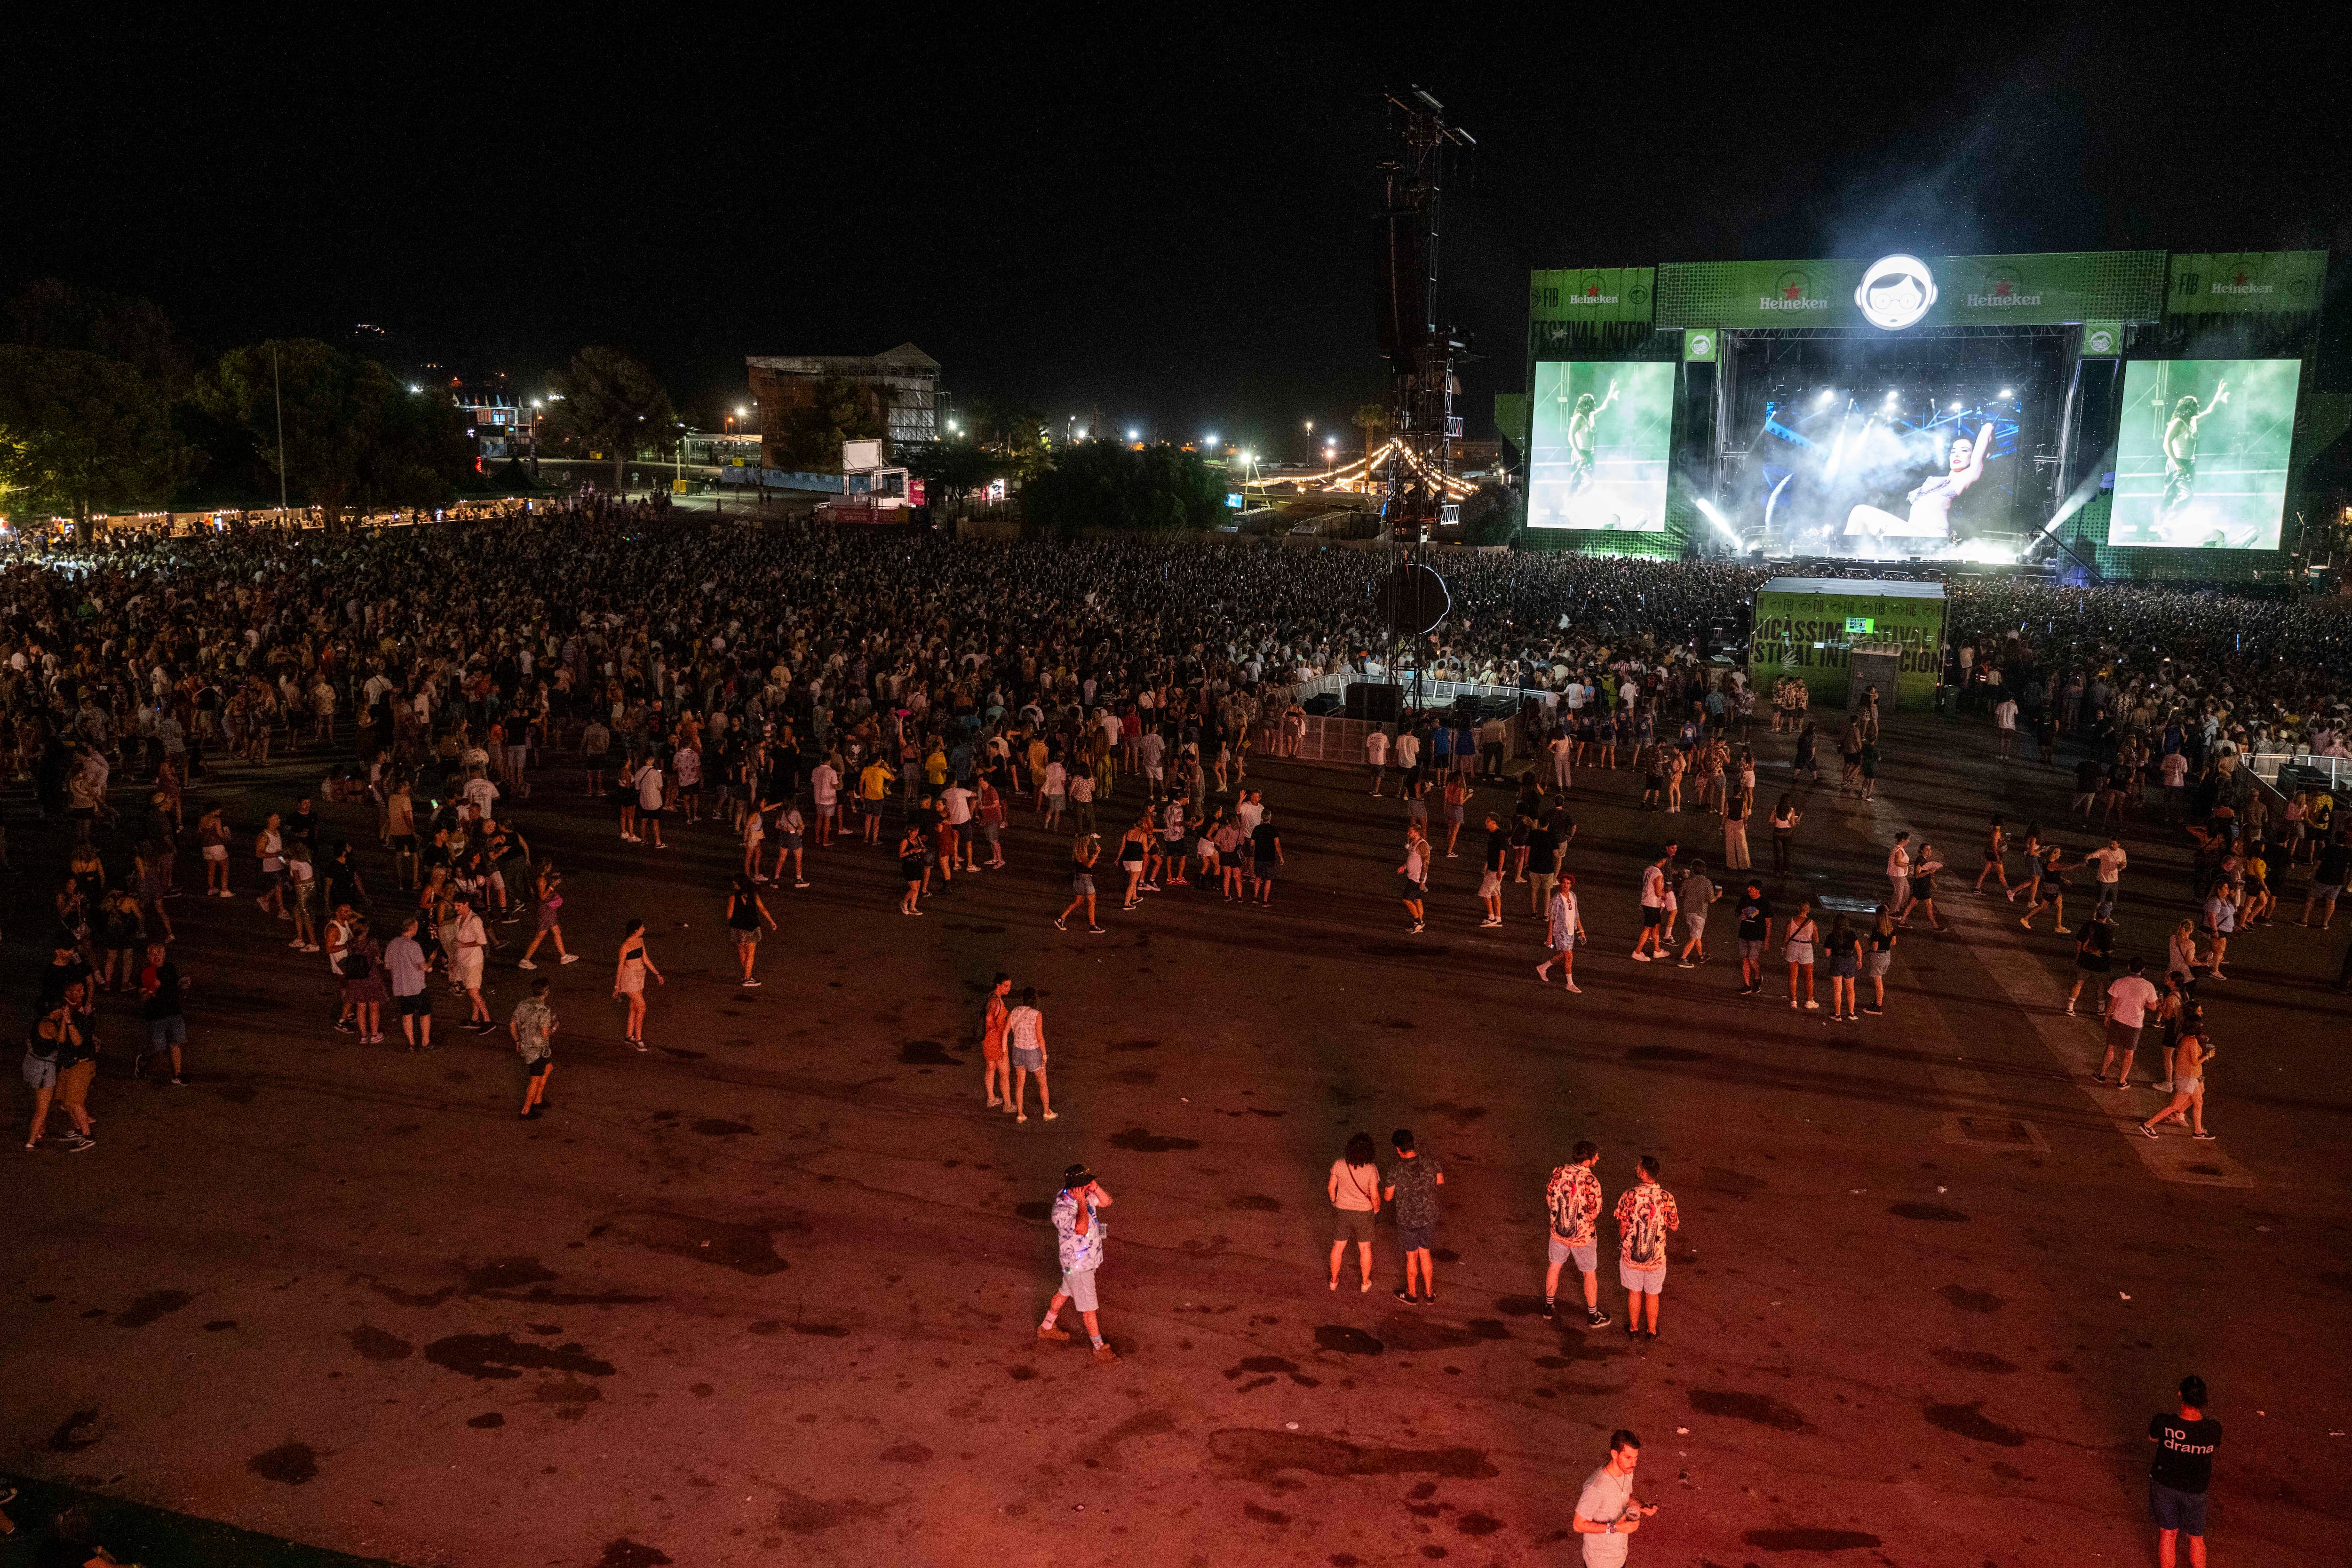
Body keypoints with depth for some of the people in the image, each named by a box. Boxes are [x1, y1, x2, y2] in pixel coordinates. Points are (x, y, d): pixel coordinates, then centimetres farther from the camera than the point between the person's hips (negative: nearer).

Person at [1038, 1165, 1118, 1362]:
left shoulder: (1085, 1194, -9)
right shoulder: (1062, 1209, -34)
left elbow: (1107, 1202, -1)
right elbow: (1081, 1229, -46)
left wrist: (1096, 1188, -20)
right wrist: (1082, 1203, -38)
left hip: (1090, 1257, 9)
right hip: (1078, 1265, -9)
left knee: (1064, 1293, 27)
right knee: (1089, 1307, 5)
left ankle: (1047, 1328, 47)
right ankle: (1100, 1348, 21)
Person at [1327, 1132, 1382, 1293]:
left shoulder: (1339, 1164, -23)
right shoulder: (1371, 1169, -29)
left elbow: (1331, 1187, -9)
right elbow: (1375, 1195, -20)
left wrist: (1334, 1201, 13)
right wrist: (1376, 1208, 3)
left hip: (1342, 1211, 1)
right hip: (1364, 1213, -1)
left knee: (1338, 1246, 22)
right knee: (1365, 1247, 22)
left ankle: (1334, 1281, 38)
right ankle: (1365, 1282, 38)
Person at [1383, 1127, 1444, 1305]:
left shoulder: (1396, 1171, -25)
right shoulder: (1430, 1162, -16)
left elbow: (1387, 1197, -12)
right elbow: (1440, 1182, 3)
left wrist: (1384, 1188, 9)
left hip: (1408, 1220, -3)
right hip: (1429, 1216, 3)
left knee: (1411, 1255, 17)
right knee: (1424, 1253, 23)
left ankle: (1411, 1293, 36)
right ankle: (1429, 1293, 36)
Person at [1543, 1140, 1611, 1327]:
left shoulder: (1558, 1172, -13)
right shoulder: (1591, 1182, -28)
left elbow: (1549, 1200, -1)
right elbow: (1593, 1214, -22)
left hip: (1558, 1230, 4)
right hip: (1582, 1235, -4)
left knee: (1554, 1267, 24)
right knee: (1590, 1274, 16)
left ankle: (1549, 1307, 39)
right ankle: (1593, 1316, 30)